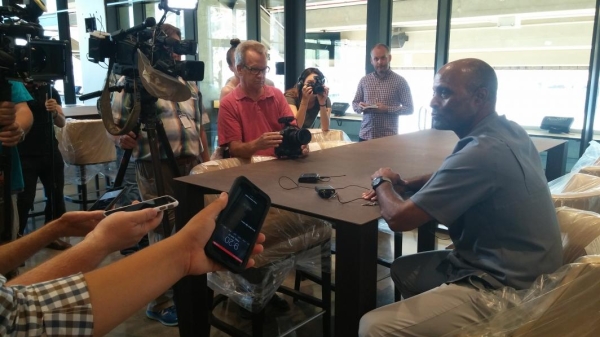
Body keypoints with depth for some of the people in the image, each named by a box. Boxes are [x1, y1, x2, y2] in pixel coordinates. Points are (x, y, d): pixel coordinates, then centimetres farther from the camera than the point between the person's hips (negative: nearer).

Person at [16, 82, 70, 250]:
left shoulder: (51, 91, 8)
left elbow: (62, 123, 5)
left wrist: (55, 112, -14)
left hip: (50, 152, 4)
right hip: (26, 155, -4)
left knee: (56, 194, 7)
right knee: (25, 199, -3)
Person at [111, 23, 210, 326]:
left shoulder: (189, 85, 16)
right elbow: (116, 125, -5)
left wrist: (207, 163, 14)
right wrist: (122, 139, -27)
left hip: (191, 166, 6)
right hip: (157, 169, -6)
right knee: (163, 234, 0)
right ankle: (159, 302, 14)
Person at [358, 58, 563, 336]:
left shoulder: (481, 153, -28)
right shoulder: (508, 130, 3)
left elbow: (398, 218, -22)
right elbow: (456, 178, 21)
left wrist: (383, 182, -1)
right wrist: (403, 185, 5)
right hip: (512, 269, 10)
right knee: (403, 269, 23)